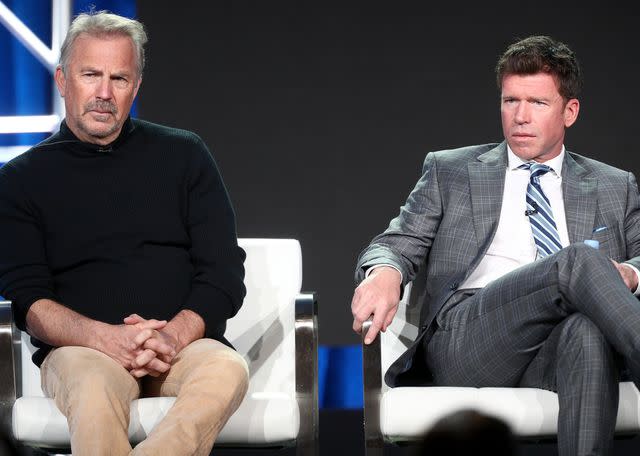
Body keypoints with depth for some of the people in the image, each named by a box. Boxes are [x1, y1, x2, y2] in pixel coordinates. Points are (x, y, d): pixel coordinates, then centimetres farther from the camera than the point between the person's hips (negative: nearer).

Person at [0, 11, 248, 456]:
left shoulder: (184, 156, 15)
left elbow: (225, 274, 8)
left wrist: (174, 336, -13)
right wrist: (106, 338, -18)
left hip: (184, 346, 1)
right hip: (81, 349, -1)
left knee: (227, 368, -35)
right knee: (93, 382, -38)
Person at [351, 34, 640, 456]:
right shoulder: (450, 172, 20)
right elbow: (397, 244, 13)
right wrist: (384, 272, -13)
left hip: (557, 356, 1)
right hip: (464, 340, -1)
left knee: (589, 329, -39)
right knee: (579, 261, -30)